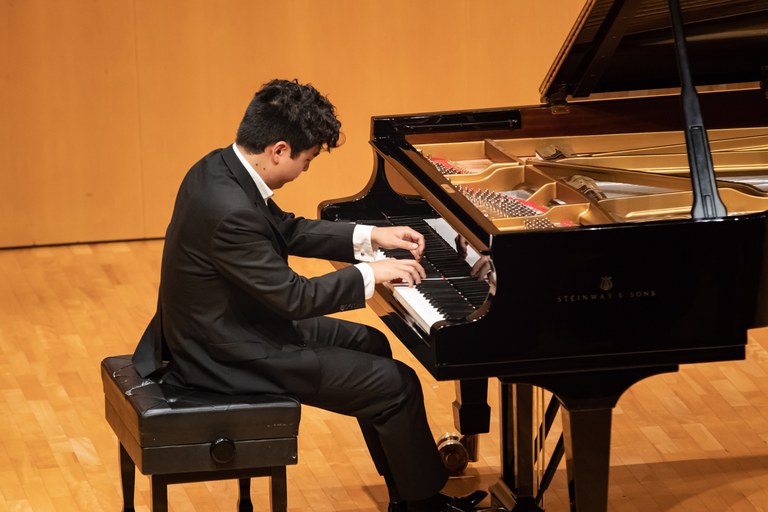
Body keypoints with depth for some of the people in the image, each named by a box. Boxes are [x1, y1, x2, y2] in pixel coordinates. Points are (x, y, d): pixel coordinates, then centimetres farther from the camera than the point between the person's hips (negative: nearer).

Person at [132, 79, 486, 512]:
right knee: (397, 385, -6)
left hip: (221, 327, 11)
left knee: (369, 345, 22)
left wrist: (369, 237, 9)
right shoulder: (231, 213, -32)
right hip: (231, 358, -11)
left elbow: (288, 230, 14)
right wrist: (370, 274, -14)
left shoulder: (220, 168, -1)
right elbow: (295, 297, -25)